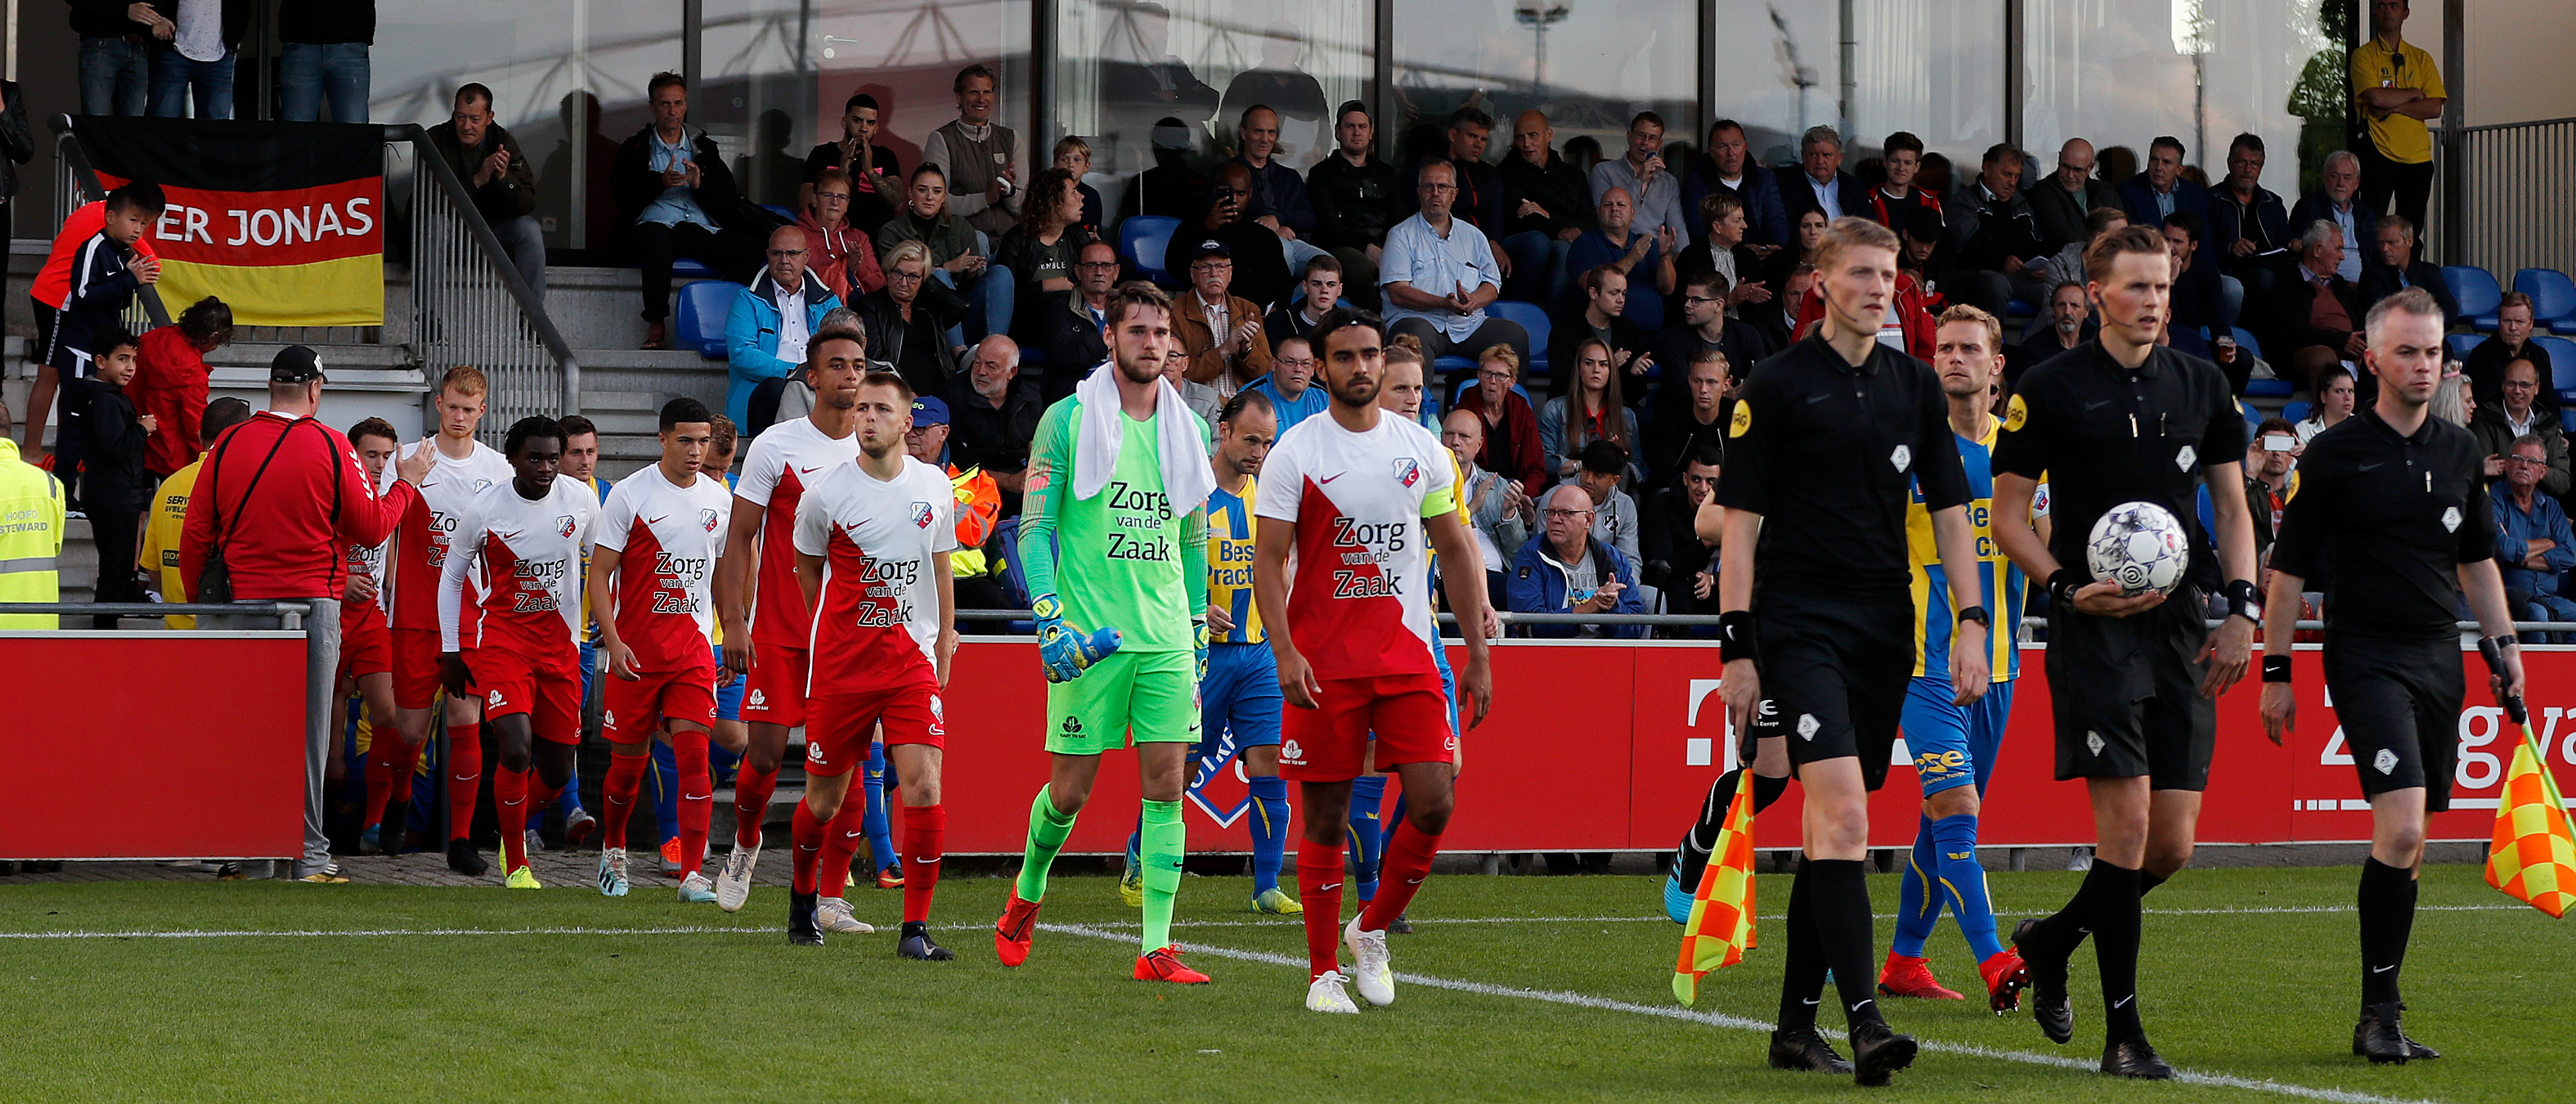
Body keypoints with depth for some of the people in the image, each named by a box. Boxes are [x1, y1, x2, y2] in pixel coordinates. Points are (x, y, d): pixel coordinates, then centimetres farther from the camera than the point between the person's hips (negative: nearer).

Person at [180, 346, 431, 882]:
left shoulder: (228, 446, 3)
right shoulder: (329, 447, -6)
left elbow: (196, 535, 5)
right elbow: (373, 527, 0)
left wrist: (198, 599, 17)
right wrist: (407, 482, 16)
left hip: (241, 607, 3)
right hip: (313, 605, -3)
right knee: (307, 732, 1)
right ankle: (309, 857, 2)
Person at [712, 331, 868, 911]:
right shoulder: (775, 446, -3)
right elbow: (739, 539, -1)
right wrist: (732, 622, -9)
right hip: (778, 629, -2)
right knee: (765, 753, -2)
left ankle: (831, 893, 0)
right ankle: (744, 848, 26)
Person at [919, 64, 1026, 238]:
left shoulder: (1010, 139, 16)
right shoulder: (942, 140, 4)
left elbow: (1023, 209, 13)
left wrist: (1010, 190, -9)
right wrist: (986, 198, -11)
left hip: (1007, 237, 3)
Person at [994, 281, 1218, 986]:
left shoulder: (1186, 428, 11)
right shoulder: (1068, 420, -2)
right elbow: (1034, 529, -3)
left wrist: (1197, 627, 17)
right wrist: (1049, 619, -13)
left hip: (1167, 639, 4)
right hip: (1089, 637, -4)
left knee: (1166, 787, -4)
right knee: (1070, 792, 0)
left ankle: (1157, 948, -4)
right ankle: (1027, 894, 30)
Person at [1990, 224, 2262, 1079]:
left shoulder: (2202, 387, 12)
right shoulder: (2051, 390, -1)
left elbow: (2232, 506, 17)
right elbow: (2008, 515, 2)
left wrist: (2242, 609, 4)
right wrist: (2069, 589, -13)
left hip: (2181, 624, 5)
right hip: (2094, 625, -5)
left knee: (2172, 845, 1)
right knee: (2127, 822, -14)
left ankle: (2051, 942, 28)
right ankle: (2123, 1033, -7)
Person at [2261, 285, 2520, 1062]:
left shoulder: (2459, 452, 12)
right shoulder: (2335, 456, -4)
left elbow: (2478, 559, 23)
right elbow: (2288, 567, -1)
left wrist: (2504, 645, 16)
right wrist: (2276, 671, -3)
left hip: (2439, 657, 6)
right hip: (2366, 656, -6)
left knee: (2409, 843, 7)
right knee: (2401, 828, -19)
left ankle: (2381, 1016, 15)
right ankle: (2379, 1015, -14)